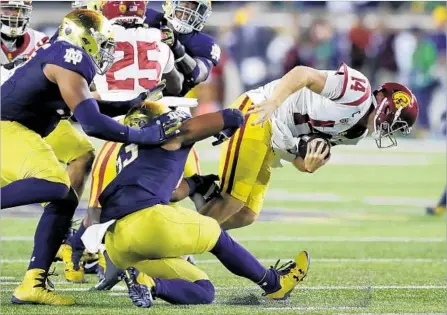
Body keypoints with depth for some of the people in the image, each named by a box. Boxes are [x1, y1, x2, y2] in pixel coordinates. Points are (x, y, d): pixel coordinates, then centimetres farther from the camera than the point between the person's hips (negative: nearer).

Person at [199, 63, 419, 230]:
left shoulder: (354, 132, 14)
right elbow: (303, 74, -22)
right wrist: (272, 103, -36)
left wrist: (310, 165, -13)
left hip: (275, 145, 10)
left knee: (245, 215, 7)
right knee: (232, 200, -16)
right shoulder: (359, 90, -13)